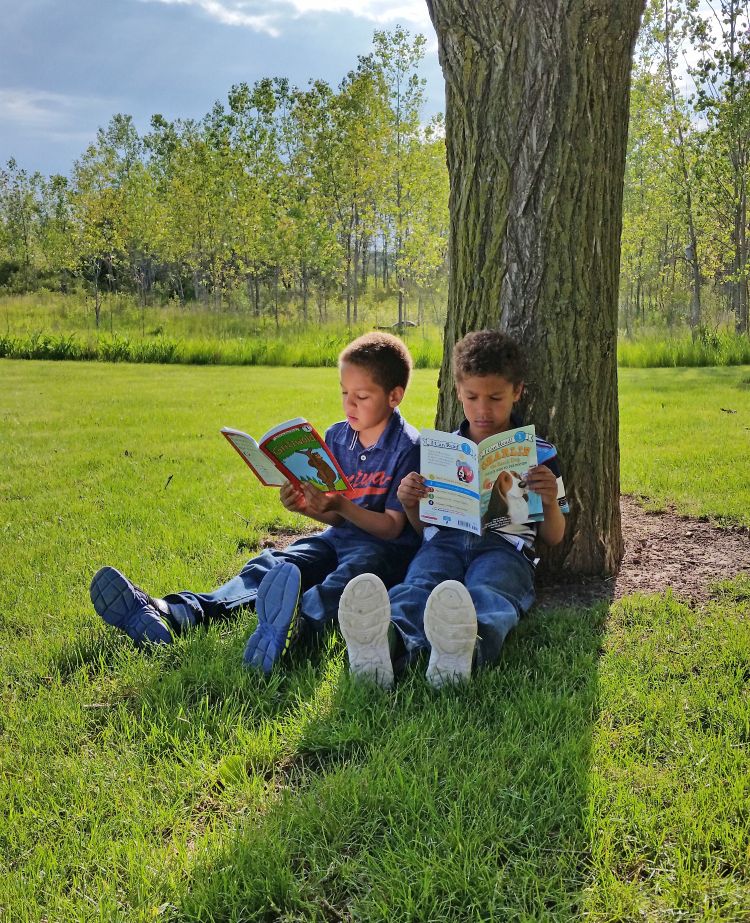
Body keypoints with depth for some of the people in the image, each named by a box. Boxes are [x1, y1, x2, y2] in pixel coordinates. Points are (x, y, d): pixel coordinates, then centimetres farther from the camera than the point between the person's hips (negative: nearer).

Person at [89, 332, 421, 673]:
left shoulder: (407, 448, -10)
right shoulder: (336, 437, 8)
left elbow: (392, 527, -13)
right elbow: (335, 517, 7)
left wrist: (341, 506, -26)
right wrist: (305, 506, -14)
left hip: (385, 547, -6)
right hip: (338, 537, 6)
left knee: (353, 569, -39)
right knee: (272, 565, -17)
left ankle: (298, 622, -72)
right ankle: (177, 612, -39)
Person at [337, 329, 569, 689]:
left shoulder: (540, 454, 16)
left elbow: (553, 538, 17)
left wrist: (550, 502, -6)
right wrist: (410, 504, 2)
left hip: (503, 544, -1)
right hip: (444, 539, 2)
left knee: (487, 593, -39)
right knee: (419, 584, -36)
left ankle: (465, 647, -75)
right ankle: (388, 641, -71)